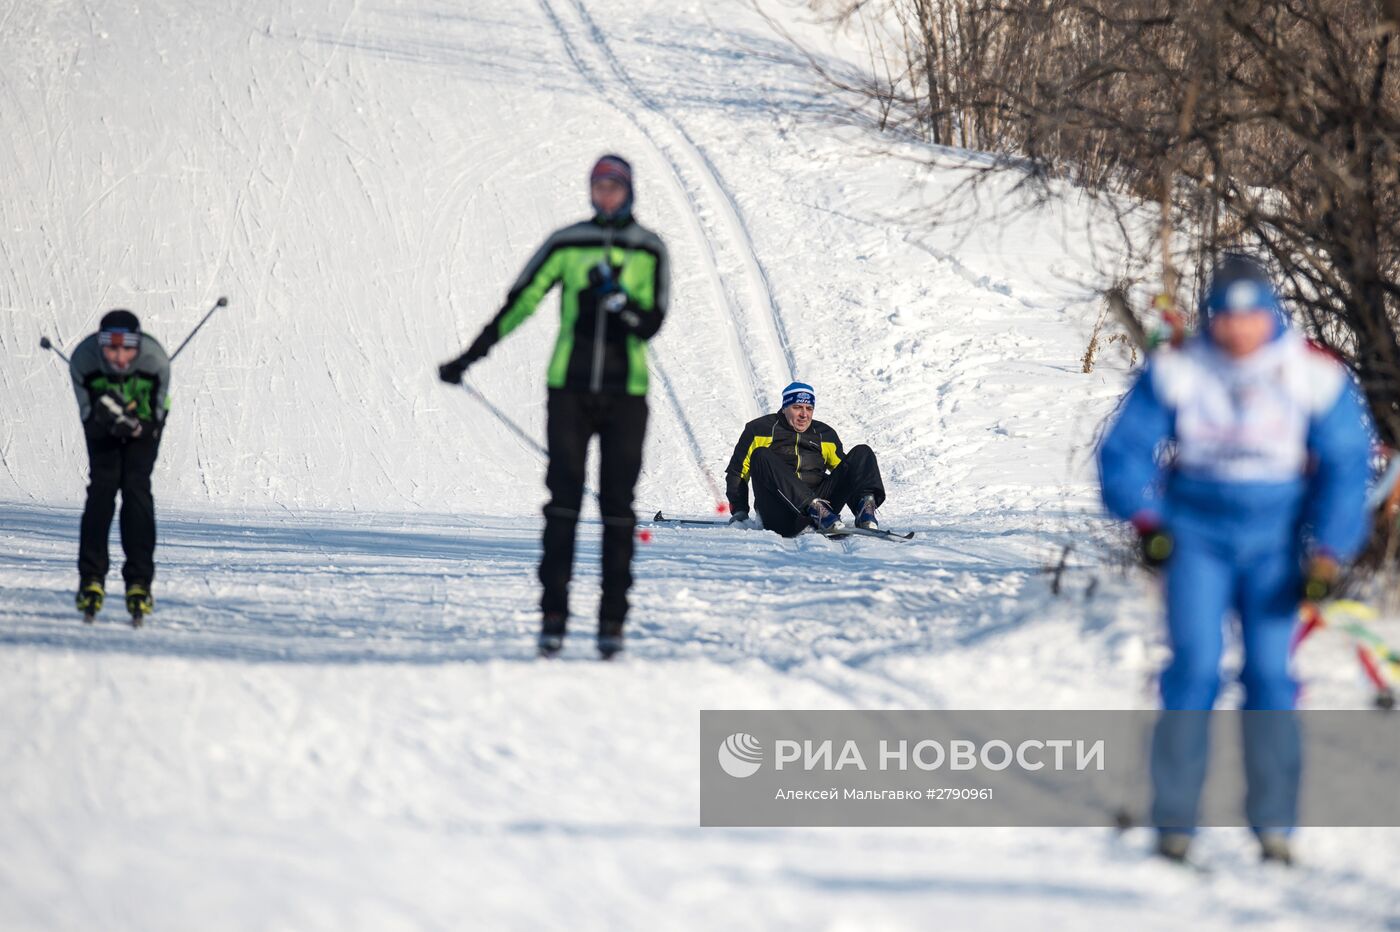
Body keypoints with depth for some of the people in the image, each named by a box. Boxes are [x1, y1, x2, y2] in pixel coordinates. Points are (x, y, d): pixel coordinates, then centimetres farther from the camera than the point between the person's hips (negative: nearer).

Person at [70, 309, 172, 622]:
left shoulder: (155, 360, -33)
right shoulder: (84, 359, -31)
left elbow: (155, 422, -22)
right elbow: (89, 421, -23)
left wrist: (137, 427, -42)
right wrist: (102, 417, -45)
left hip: (143, 423, -1)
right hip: (102, 426, 1)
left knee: (136, 488, -16)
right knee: (102, 488, -15)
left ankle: (139, 581, -13)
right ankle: (91, 579, -10)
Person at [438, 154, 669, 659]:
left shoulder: (649, 250, 4)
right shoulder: (567, 244, 5)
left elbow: (651, 323, -1)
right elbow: (520, 303, 8)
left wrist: (618, 300, -19)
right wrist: (469, 358, 7)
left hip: (625, 393, 0)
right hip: (570, 389, 0)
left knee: (617, 503, -1)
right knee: (564, 498, -6)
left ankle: (613, 620, 3)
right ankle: (553, 615, -6)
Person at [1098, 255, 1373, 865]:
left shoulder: (1316, 378, -7)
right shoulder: (1176, 373, -7)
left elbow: (1346, 467, -2)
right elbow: (1124, 450, -1)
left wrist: (1328, 554, -10)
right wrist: (1146, 520, -16)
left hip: (1274, 544, 0)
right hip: (1198, 535, 0)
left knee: (1270, 674, -6)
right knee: (1195, 667, -11)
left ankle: (1274, 826, 2)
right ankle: (1174, 824, -7)